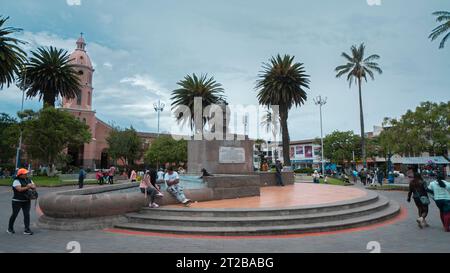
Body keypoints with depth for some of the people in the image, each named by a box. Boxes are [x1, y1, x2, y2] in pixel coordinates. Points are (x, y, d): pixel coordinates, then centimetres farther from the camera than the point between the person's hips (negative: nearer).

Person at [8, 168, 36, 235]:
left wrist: (32, 186, -21)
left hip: (27, 201, 5)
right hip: (17, 201, -5)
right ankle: (10, 228, 28)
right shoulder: (16, 181, -11)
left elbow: (34, 187, 0)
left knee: (27, 214, -2)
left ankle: (27, 230, -1)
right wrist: (28, 187, -27)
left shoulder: (28, 180, 8)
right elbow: (19, 189, -26)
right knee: (14, 215, 7)